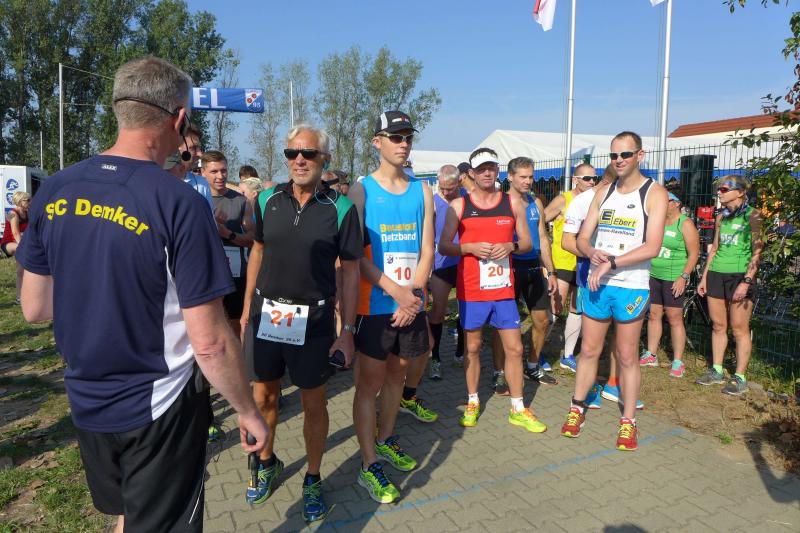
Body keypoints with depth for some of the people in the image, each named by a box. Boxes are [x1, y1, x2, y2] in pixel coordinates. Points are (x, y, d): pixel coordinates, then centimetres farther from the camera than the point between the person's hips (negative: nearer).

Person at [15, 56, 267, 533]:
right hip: (157, 409, -5)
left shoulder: (54, 191, -4)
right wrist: (249, 413, -8)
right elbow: (210, 343, -22)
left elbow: (34, 308, 5)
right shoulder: (180, 204, -22)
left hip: (85, 403, 6)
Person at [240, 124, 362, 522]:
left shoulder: (341, 208, -8)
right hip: (266, 315, 3)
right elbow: (258, 253, 12)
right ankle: (267, 463, 41)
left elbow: (351, 272, -4)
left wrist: (348, 330, -7)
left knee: (313, 403, 10)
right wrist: (247, 310, 10)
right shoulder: (268, 200, 1)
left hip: (313, 321, -3)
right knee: (263, 396, 16)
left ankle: (313, 480, 31)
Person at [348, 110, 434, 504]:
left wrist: (415, 294, -10)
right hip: (375, 304, -4)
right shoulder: (361, 190, -5)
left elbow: (426, 250, 4)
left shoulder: (422, 191, 7)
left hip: (411, 304, 5)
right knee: (369, 382, 1)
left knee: (397, 373, 17)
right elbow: (354, 254, -11)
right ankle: (369, 467, 12)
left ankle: (384, 442, 37)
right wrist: (396, 291, -17)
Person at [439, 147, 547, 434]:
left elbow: (527, 243, 9)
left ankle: (517, 410, 20)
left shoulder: (513, 203, 6)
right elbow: (443, 246, -1)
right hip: (471, 289, -2)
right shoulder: (459, 205, 0)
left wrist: (510, 246, -12)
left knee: (514, 348, 5)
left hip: (503, 288, 2)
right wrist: (471, 247, -17)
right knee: (472, 347, 10)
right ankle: (472, 402, 28)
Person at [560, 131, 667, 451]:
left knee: (627, 357, 6)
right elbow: (583, 238, 8)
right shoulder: (603, 192, 11)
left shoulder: (654, 193, -5)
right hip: (596, 283, 4)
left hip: (632, 287, -4)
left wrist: (611, 263, -20)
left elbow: (652, 247, -16)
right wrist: (593, 254, -14)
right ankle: (577, 409, 25)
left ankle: (628, 422, 20)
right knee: (589, 351, 11)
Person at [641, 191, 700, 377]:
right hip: (654, 276, 6)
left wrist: (683, 277, -18)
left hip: (674, 278, -6)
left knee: (674, 318, -3)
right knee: (654, 315, 10)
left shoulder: (685, 224, -7)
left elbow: (694, 254, -10)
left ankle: (678, 362, 5)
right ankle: (651, 355, 20)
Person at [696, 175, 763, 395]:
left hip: (739, 275, -6)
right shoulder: (721, 217, 13)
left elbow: (757, 251, -10)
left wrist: (747, 281, -18)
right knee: (718, 325, 11)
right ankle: (716, 371, 21)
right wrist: (704, 277, 16)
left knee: (739, 328, -1)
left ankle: (740, 378, 6)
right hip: (716, 274, 6)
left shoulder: (752, 215, -5)